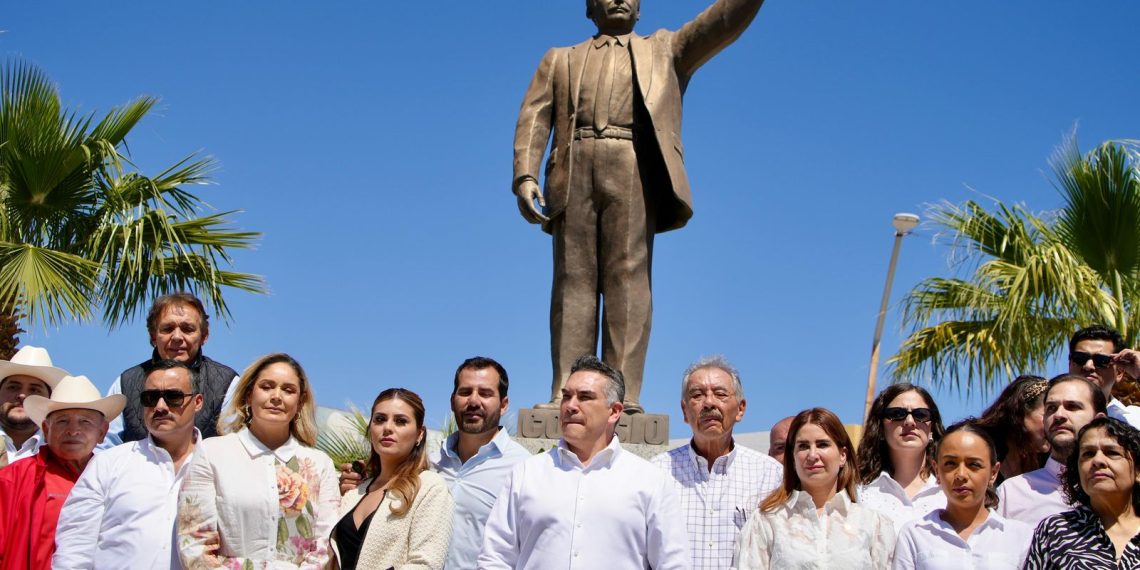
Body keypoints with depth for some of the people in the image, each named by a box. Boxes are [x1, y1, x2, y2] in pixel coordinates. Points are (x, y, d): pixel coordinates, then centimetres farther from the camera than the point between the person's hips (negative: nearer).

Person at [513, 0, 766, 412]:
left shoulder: (664, 49, 28)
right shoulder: (560, 60, 29)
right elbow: (534, 117, 15)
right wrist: (525, 175, -2)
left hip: (633, 167, -1)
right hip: (574, 169, 1)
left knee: (629, 276, -12)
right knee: (573, 280, -6)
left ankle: (624, 394, -18)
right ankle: (565, 393, -10)